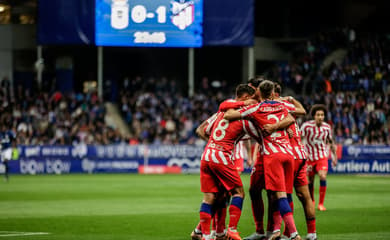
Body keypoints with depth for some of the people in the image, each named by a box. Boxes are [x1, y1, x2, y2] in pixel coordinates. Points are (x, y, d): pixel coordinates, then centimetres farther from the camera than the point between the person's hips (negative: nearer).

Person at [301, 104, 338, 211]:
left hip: (322, 157, 0)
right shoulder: (306, 126, -14)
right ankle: (311, 202, 33)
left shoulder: (327, 127, -5)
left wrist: (334, 156, 12)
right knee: (310, 181, 7)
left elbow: (331, 142, 11)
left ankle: (321, 204, -13)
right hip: (309, 157, 0)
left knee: (323, 177, -21)